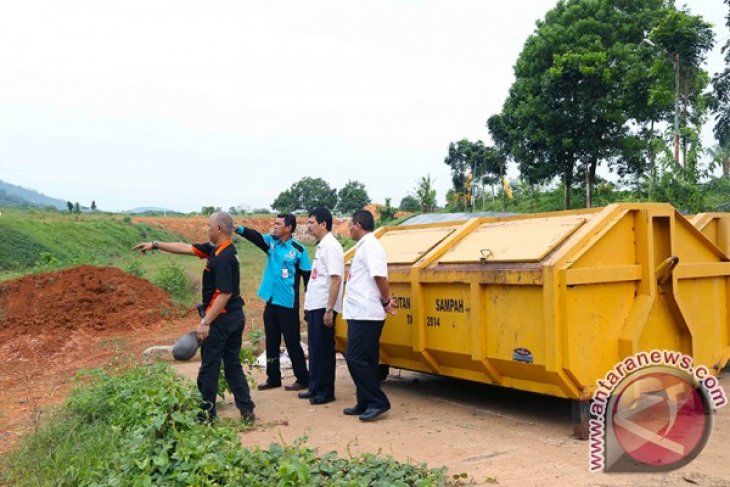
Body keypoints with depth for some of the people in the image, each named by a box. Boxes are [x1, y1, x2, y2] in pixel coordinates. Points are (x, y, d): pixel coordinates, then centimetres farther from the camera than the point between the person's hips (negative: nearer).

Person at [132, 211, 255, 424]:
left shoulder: (223, 259, -23)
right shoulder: (216, 249, 7)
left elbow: (224, 294, -25)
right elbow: (185, 248, 14)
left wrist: (206, 322, -22)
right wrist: (155, 245, 16)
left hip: (221, 318, -9)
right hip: (235, 316, 9)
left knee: (209, 367, 5)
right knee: (233, 365, 13)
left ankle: (207, 413, 17)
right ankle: (247, 410, 15)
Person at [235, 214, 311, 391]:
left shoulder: (299, 250, -8)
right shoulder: (271, 243, 5)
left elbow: (307, 276, -7)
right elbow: (255, 236, -12)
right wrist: (238, 228, -31)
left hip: (288, 304, -6)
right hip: (271, 302, 6)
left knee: (292, 343, 0)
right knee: (271, 343, 13)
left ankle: (303, 380, 11)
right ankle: (273, 378, 25)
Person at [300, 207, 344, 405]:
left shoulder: (331, 246, -14)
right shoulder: (321, 246, 14)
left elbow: (336, 279, -20)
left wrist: (329, 309, -22)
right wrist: (308, 304, 18)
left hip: (323, 308, -9)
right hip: (314, 306, 9)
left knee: (324, 350, -1)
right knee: (314, 349, 14)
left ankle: (325, 392, 8)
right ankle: (315, 387, 24)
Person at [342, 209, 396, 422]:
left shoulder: (370, 246, -13)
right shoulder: (364, 246, 17)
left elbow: (380, 277, -20)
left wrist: (385, 302, -9)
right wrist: (385, 301, 5)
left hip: (365, 314, -10)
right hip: (361, 313, 10)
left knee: (356, 359, -8)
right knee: (365, 360, 12)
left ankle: (378, 402, -2)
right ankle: (365, 404, 19)